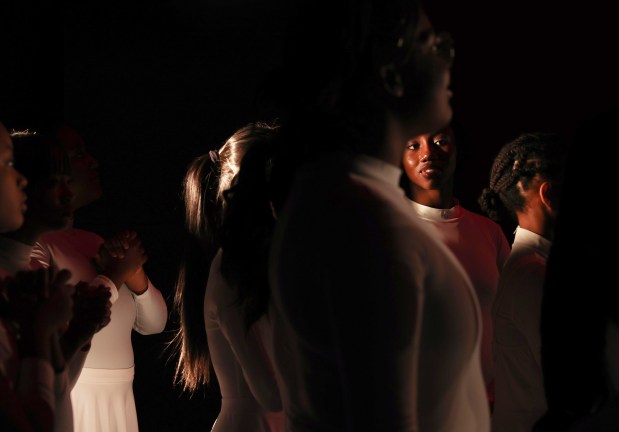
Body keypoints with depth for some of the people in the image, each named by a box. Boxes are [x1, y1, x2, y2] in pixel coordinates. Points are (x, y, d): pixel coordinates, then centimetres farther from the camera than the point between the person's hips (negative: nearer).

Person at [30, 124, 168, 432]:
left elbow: (153, 323, 14)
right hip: (65, 404, -7)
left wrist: (135, 272, -5)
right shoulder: (31, 244, -9)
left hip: (119, 404, 7)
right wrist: (116, 274, -12)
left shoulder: (94, 243, 12)